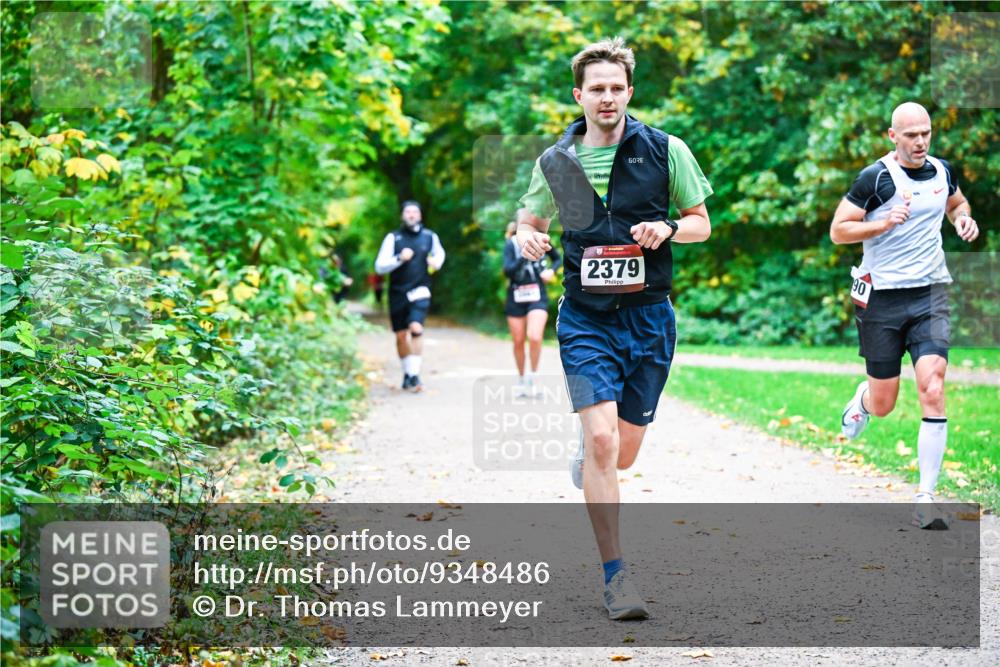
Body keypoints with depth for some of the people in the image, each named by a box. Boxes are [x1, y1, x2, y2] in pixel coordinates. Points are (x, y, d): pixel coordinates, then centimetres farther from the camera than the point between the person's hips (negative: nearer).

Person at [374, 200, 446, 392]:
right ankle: (407, 373, 27)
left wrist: (436, 262, 2)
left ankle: (415, 374, -20)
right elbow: (379, 267, -4)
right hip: (398, 293, 1)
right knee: (401, 336, 8)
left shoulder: (430, 237, 4)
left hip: (420, 292, -1)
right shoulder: (393, 238, 0)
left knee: (416, 328, -22)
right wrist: (400, 258, -18)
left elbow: (439, 253, 25)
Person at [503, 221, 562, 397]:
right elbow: (507, 270, -19)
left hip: (537, 297, 0)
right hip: (516, 298, 0)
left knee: (535, 337, -21)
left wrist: (552, 271, -5)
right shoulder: (511, 244, -8)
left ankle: (533, 375, -2)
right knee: (518, 341, 9)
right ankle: (521, 378, 29)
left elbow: (558, 259, 15)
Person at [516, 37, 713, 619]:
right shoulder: (556, 161, 4)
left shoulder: (665, 151, 1)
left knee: (623, 454, 6)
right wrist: (528, 240, -8)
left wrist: (667, 229, -14)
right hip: (586, 316, -1)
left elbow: (701, 223, 8)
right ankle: (616, 576, -9)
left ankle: (587, 460, 45)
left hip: (649, 315, 1)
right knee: (602, 439, -16)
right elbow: (528, 221, 16)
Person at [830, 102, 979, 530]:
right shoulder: (875, 178, -8)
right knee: (883, 406, 5)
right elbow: (838, 231, -6)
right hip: (882, 298, -3)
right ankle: (863, 398, 46)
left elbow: (957, 203, 29)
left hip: (930, 295, 3)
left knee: (932, 391, -14)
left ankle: (926, 500, -11)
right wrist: (883, 223, -21)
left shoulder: (942, 171, 7)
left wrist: (964, 219, 6)